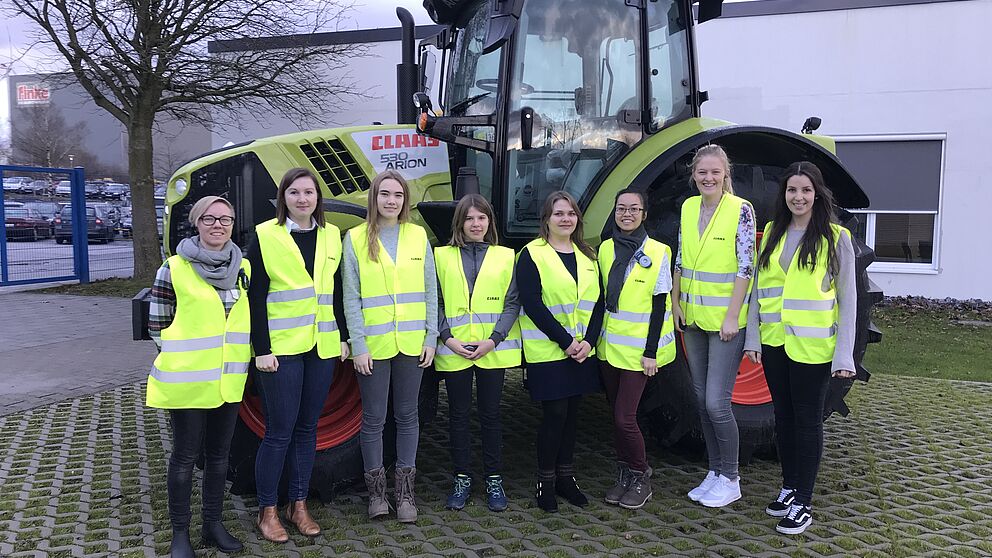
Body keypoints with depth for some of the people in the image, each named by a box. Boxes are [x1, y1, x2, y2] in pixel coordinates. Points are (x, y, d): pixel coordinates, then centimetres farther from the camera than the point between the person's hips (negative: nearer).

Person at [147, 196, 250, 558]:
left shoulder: (243, 267, 6)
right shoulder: (174, 269, -9)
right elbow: (157, 325, -4)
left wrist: (236, 351, 5)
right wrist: (187, 352, -7)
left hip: (229, 380, 5)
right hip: (187, 381, -4)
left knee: (218, 454, 14)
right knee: (185, 456, 6)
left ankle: (213, 524, 28)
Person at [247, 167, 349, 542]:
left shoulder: (331, 236, 9)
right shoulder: (265, 236, -4)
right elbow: (256, 297, -7)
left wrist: (343, 337, 9)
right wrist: (261, 349, -12)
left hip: (322, 348, 4)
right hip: (281, 349, -4)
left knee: (306, 428, 12)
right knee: (279, 432, -1)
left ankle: (298, 504, 23)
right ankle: (267, 511, 15)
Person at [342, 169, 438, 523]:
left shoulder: (418, 236, 5)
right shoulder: (356, 239, -1)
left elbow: (430, 292, 7)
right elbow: (351, 298, -3)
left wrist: (431, 337, 1)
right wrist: (359, 346, -9)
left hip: (411, 344, 2)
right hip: (373, 345, -2)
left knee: (407, 415, 10)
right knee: (374, 419, 5)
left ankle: (405, 490, 22)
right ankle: (376, 490, 21)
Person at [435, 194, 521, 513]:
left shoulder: (505, 257, 5)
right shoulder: (442, 256, 4)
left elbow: (512, 303, 1)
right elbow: (435, 303, 2)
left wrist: (493, 340, -11)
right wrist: (448, 338, -11)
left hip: (493, 350, 0)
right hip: (454, 352, 0)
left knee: (490, 415, 7)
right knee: (458, 415, 8)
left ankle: (494, 480, 20)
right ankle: (462, 479, 20)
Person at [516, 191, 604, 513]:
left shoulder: (587, 256, 12)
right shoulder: (532, 254, -5)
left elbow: (597, 302, 9)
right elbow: (531, 304, -13)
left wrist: (588, 341, -7)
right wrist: (565, 342, -16)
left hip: (582, 350, 5)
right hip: (547, 351, -5)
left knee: (571, 412, 10)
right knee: (555, 413, -4)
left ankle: (565, 477, 22)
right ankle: (546, 481, 11)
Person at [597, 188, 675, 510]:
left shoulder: (657, 253, -9)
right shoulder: (605, 249, 5)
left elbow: (659, 306, -9)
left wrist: (651, 352, -13)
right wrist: (595, 337, 9)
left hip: (639, 349, -5)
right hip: (609, 346, 5)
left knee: (624, 418, -7)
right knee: (617, 414, 11)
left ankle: (641, 479, 13)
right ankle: (625, 475, 26)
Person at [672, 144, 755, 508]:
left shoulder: (741, 210, -9)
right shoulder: (688, 208, 8)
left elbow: (745, 267, -12)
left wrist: (732, 316, -15)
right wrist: (676, 303, 8)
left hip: (726, 321, -6)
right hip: (693, 318, 6)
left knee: (717, 402, -7)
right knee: (702, 400, 11)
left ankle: (730, 480, 10)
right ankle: (715, 472, 25)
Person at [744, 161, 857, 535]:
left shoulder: (835, 237, -4)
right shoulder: (771, 234, 8)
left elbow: (847, 298, -5)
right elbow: (758, 288, 10)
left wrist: (844, 354, -10)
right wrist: (753, 337, 4)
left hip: (812, 346, -4)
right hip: (774, 342, 4)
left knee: (807, 420, 3)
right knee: (783, 417, 14)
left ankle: (803, 503, 14)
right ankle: (789, 488, 28)